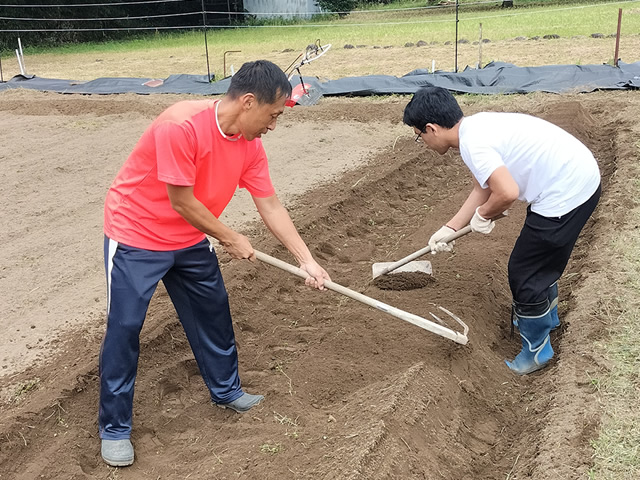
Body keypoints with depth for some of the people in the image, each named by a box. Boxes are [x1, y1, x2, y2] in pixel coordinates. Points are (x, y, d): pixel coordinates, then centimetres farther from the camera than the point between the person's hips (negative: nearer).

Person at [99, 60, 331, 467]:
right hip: (136, 236, -7)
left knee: (213, 310, 13)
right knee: (125, 328, -2)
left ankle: (226, 390, 35)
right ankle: (115, 428, 15)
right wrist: (232, 240, -13)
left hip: (190, 239, 7)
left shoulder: (250, 145, -9)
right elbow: (181, 203, -26)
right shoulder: (181, 125, -32)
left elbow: (271, 207, -3)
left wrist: (307, 261, -4)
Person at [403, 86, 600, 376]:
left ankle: (536, 350, 22)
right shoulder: (475, 127, 9)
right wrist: (450, 229, 17)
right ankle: (545, 316, 53)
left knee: (525, 273, 3)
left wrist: (483, 214, -10)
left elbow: (507, 193, -32)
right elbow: (482, 189, 17)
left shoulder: (472, 143, -22)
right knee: (541, 260, 28)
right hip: (579, 176, 10)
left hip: (567, 191, -10)